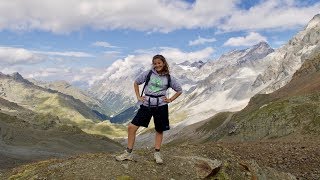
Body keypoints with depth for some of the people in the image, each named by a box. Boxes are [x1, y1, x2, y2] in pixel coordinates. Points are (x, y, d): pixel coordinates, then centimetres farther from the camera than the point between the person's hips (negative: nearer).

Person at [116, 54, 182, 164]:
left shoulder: (169, 78, 3)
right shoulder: (148, 73, 2)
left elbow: (179, 90, 13)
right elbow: (136, 83, 14)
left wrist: (170, 100, 3)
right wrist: (138, 96, 6)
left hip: (160, 106, 0)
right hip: (146, 105, 1)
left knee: (159, 130, 10)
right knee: (131, 127, -5)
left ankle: (157, 153, 28)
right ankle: (128, 153, 8)